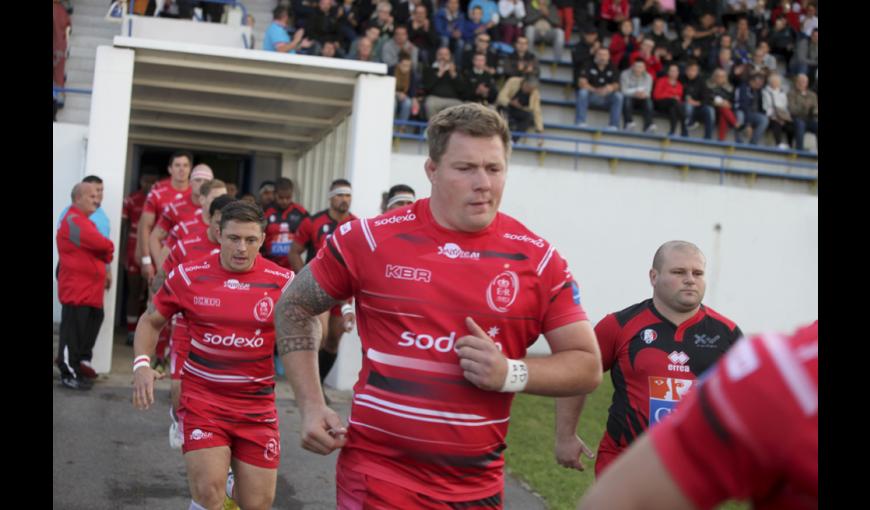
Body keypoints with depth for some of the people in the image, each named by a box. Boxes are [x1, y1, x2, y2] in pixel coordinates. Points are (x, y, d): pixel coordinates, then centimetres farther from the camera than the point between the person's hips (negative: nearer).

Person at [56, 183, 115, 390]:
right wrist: (108, 249, -1)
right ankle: (69, 375, 0)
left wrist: (105, 253, -1)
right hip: (76, 289, -10)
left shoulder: (83, 221, 21)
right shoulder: (74, 221, -14)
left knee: (85, 334, 13)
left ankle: (75, 369, 21)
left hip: (89, 289, 10)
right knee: (73, 333, -5)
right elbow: (101, 244, -22)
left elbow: (95, 247, 20)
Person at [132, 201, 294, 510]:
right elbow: (151, 321, 9)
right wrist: (142, 364, -7)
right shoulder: (188, 277, -4)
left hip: (258, 406, 1)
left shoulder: (282, 282, -6)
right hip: (202, 399, -1)